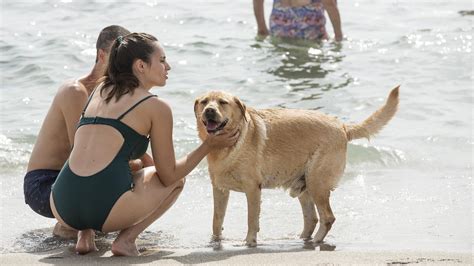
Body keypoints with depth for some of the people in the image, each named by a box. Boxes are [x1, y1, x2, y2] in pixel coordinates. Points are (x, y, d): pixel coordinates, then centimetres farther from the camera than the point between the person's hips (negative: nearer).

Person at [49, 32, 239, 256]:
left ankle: (85, 234, 15)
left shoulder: (100, 90, 21)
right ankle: (126, 239, 4)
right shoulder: (156, 107, 4)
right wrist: (209, 145, 16)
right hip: (105, 208, -5)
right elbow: (168, 176, 8)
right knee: (177, 180, 22)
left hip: (62, 206, 5)